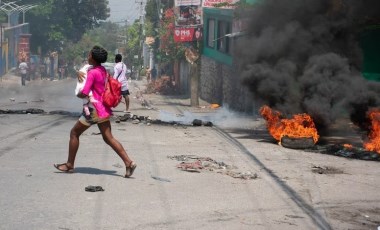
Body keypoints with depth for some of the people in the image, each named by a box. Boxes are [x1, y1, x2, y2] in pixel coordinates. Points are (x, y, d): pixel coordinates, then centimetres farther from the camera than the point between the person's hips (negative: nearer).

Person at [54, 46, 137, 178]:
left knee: (74, 133, 7)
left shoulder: (92, 72, -17)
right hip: (104, 108, 8)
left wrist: (78, 94, 2)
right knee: (108, 138, 6)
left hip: (95, 109, -8)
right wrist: (81, 74, 11)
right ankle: (129, 163, -5)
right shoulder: (103, 71, 9)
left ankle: (70, 165, 15)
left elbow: (84, 94, -21)